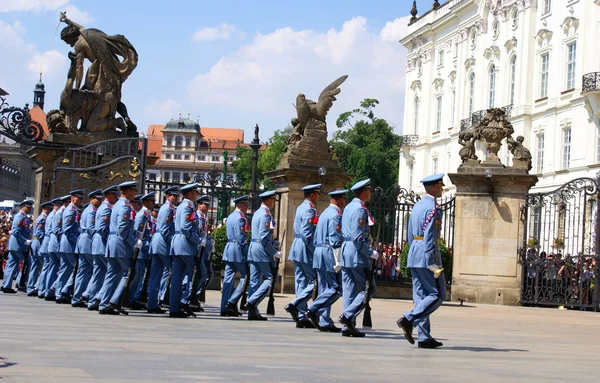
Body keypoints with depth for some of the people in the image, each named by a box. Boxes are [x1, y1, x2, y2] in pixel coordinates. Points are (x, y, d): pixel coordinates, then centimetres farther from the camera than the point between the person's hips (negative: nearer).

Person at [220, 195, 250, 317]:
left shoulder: (230, 216, 18)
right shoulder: (240, 218, -13)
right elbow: (241, 238, -18)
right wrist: (248, 253, -13)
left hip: (229, 249, 9)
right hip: (238, 251, -9)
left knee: (228, 278, 7)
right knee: (246, 276, -2)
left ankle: (225, 308, 5)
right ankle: (232, 302, -8)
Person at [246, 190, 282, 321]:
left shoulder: (257, 213, 17)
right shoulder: (265, 215, -13)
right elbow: (264, 237, -19)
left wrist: (273, 242, 15)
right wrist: (275, 252, -15)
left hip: (253, 248, 10)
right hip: (262, 250, -10)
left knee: (254, 280, 7)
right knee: (271, 278, -5)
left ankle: (253, 311, 6)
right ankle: (252, 302, -14)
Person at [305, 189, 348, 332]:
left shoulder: (324, 213, 19)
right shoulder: (335, 215, -11)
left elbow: (316, 238, 21)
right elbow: (335, 240, -17)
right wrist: (337, 261, -18)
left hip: (319, 252, 10)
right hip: (329, 253, -10)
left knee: (325, 288, 8)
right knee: (336, 288, -6)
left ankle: (325, 322, 6)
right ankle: (313, 310, -12)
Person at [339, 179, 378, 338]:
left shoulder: (348, 207, 15)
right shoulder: (360, 209, -14)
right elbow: (358, 238, -20)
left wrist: (367, 237, 15)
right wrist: (371, 253, -14)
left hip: (345, 252, 9)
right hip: (357, 254, -9)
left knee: (349, 290, 8)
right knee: (368, 288, -2)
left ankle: (348, 327, 8)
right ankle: (348, 315, -12)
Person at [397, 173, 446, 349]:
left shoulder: (417, 206, 16)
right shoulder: (433, 208, -11)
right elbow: (429, 237, -19)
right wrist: (432, 263, -20)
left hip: (414, 255, 9)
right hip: (427, 255, -9)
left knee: (421, 296, 7)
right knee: (437, 295, -3)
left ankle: (424, 337, 7)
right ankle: (408, 320, -15)